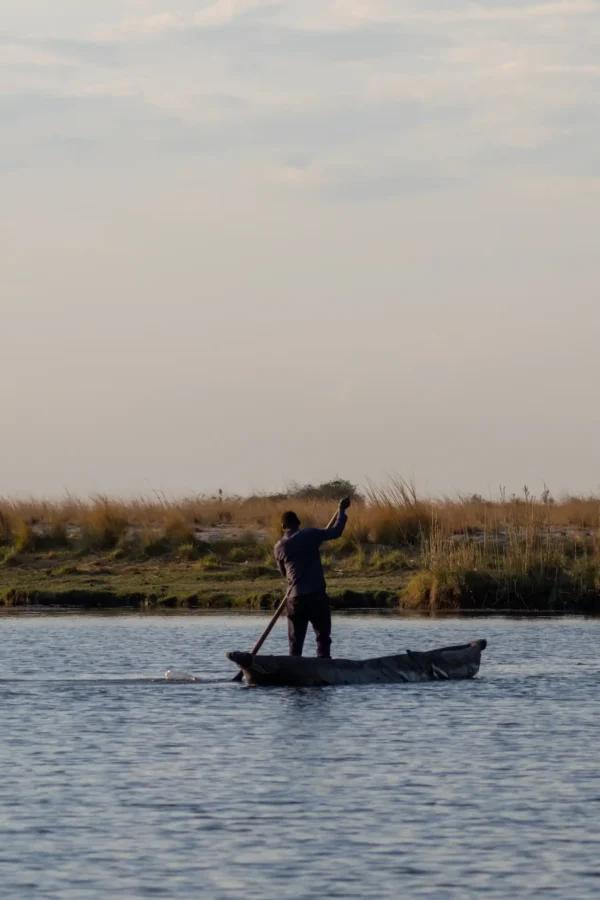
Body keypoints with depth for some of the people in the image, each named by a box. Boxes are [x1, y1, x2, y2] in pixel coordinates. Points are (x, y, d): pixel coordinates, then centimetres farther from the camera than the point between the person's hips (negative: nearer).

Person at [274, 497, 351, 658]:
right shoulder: (310, 535, -5)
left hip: (295, 598, 2)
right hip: (317, 596, -2)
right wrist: (342, 510, 15)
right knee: (323, 638, 5)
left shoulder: (279, 547, 3)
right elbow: (335, 531, 2)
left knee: (295, 642, 8)